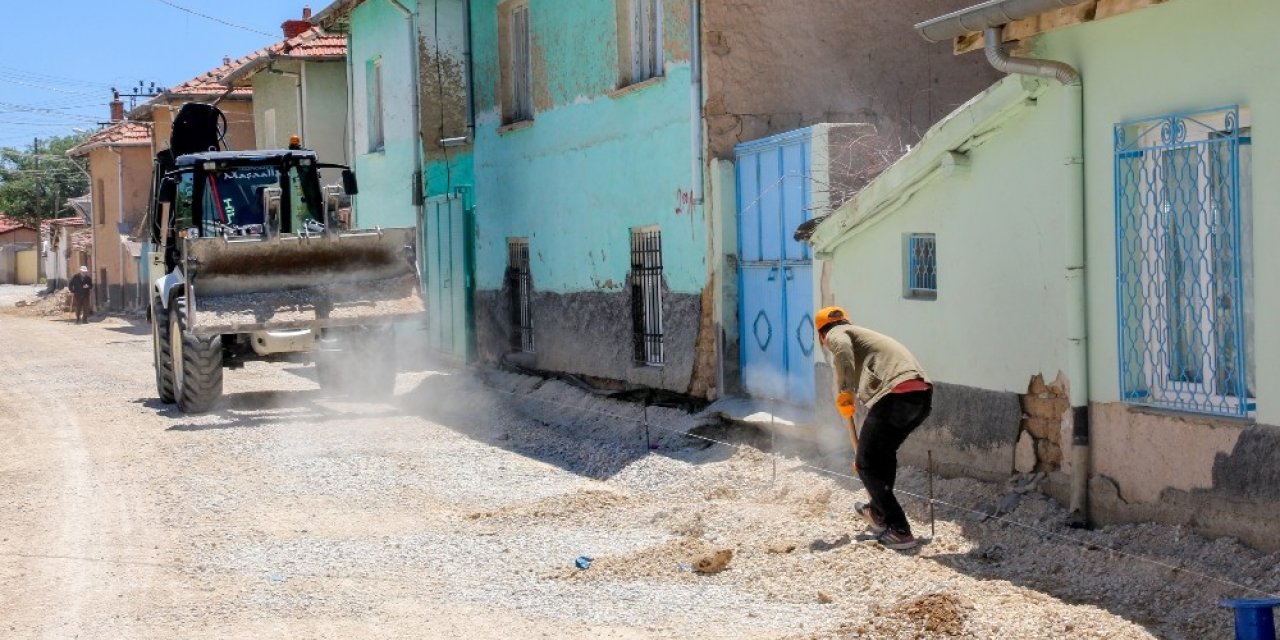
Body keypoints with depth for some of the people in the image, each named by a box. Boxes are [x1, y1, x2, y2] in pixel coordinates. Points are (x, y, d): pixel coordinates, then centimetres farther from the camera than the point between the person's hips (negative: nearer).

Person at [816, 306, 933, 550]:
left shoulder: (836, 334, 15)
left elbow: (842, 348, -14)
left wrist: (844, 392, -17)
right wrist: (862, 450, 52)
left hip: (895, 395, -8)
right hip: (923, 394, 8)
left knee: (867, 464, 7)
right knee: (884, 452, 30)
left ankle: (900, 531, 5)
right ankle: (878, 513, 45)